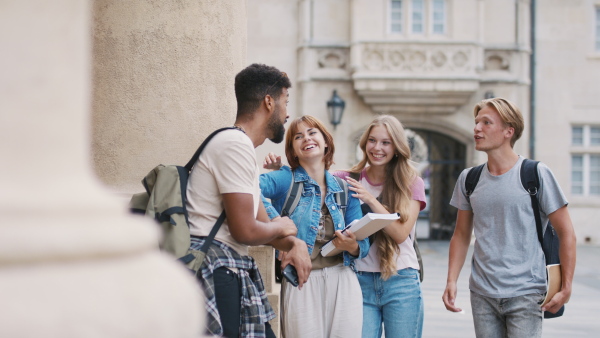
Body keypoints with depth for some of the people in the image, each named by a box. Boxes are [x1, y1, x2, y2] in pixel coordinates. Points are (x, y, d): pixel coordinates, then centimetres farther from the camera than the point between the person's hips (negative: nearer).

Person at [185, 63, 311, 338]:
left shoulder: (239, 145, 21)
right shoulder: (236, 145, -13)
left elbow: (262, 223, 21)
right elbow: (245, 231, -19)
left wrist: (295, 244, 2)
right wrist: (281, 226, 1)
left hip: (232, 271, 10)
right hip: (213, 269, -10)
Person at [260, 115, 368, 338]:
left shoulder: (343, 189, 12)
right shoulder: (286, 179, 0)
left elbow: (363, 243, 10)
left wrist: (352, 247, -12)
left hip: (342, 280, 3)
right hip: (301, 283, -3)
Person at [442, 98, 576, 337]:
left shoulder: (537, 174, -5)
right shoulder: (468, 178, 8)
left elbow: (566, 234, -3)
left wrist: (566, 288, -8)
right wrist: (451, 281, 3)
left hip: (525, 294, -4)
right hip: (482, 295, 4)